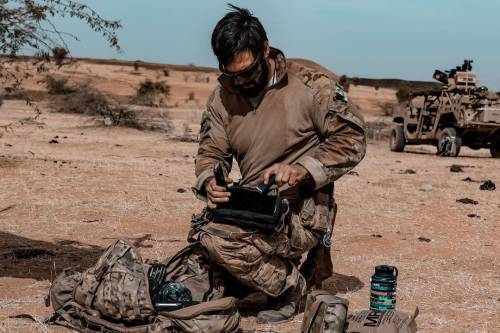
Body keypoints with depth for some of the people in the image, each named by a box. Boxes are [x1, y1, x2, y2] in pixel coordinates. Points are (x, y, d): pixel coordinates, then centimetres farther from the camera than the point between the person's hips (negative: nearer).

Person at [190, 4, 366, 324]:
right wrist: (210, 184, -18)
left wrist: (302, 169, -26)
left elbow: (352, 138, -11)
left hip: (303, 211, -7)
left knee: (217, 239, -27)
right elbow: (211, 152, 6)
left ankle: (292, 285, -2)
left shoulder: (309, 85, -11)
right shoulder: (223, 96, 5)